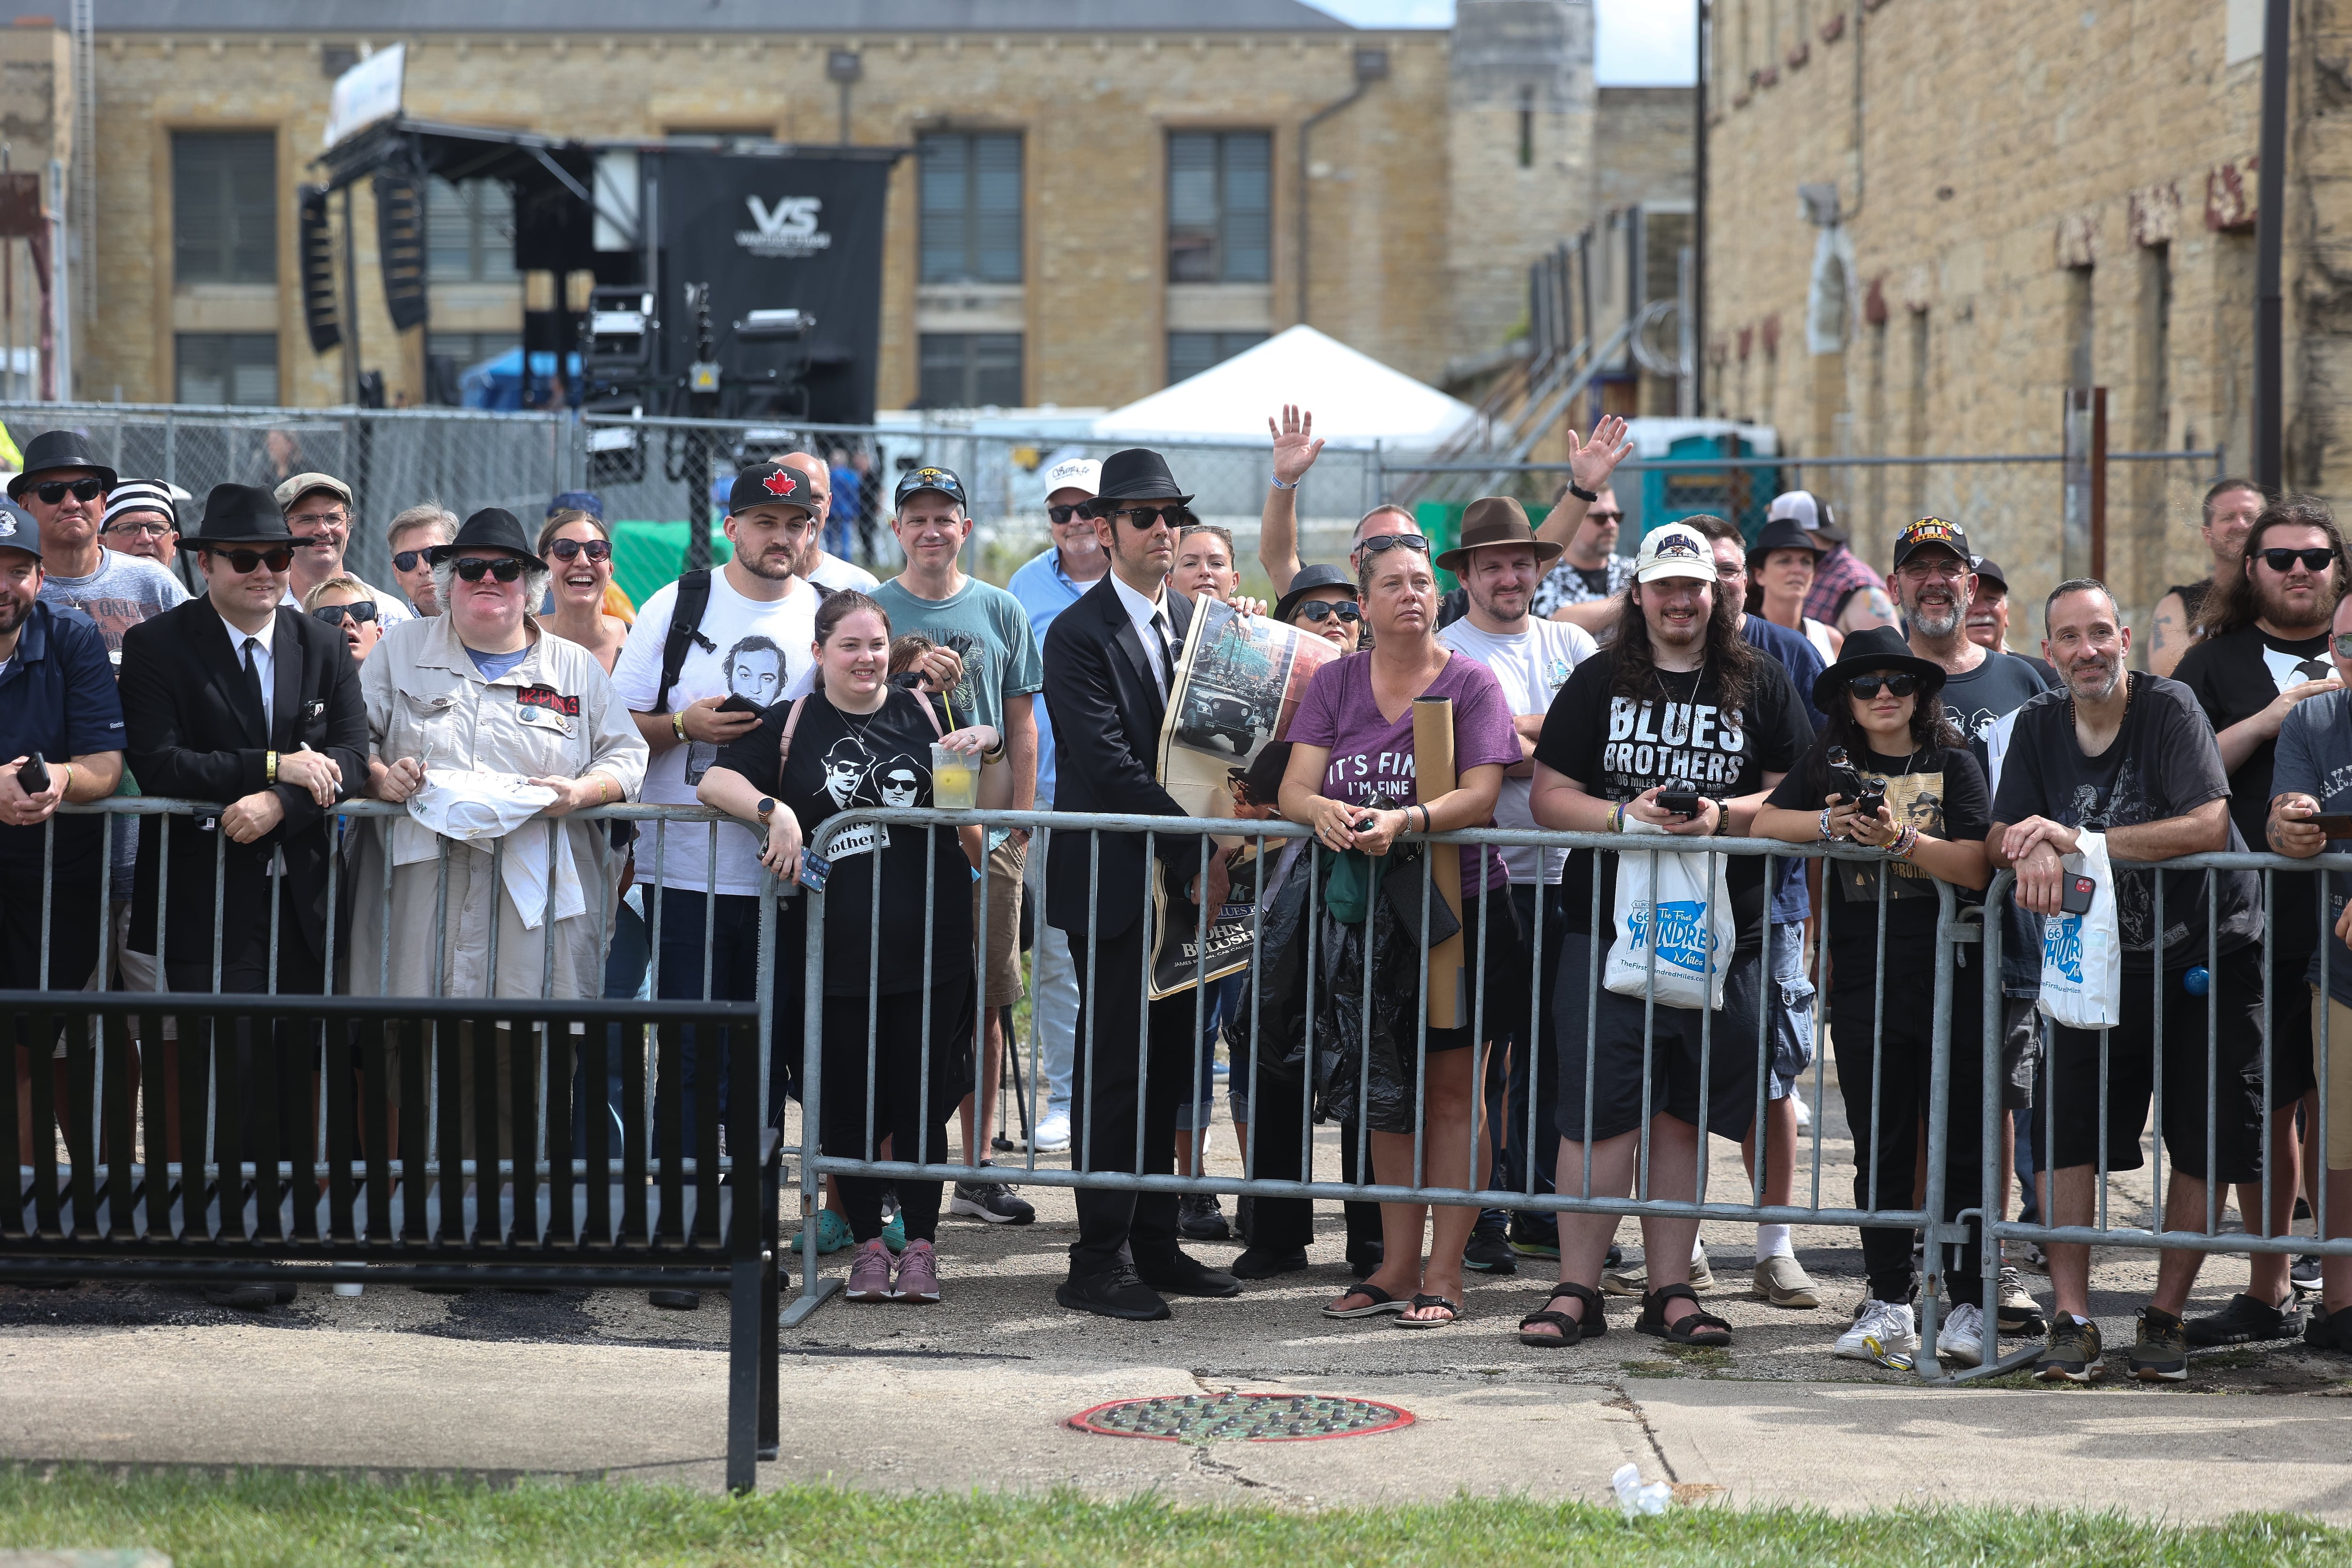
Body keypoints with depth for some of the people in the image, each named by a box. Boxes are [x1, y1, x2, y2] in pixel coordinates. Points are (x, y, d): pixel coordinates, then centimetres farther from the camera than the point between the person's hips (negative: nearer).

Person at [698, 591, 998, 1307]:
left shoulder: (927, 712, 10)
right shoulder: (791, 724, 6)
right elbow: (714, 782, -3)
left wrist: (981, 746, -1)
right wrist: (775, 810, -20)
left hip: (928, 944, 0)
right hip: (836, 946, 0)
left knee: (922, 1098, 3)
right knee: (850, 1099, 4)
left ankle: (919, 1244, 12)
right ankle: (868, 1245, 15)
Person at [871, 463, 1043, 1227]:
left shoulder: (999, 612, 8)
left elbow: (1021, 729, 9)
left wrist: (1020, 822, 1)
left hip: (985, 832, 2)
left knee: (983, 1005, 5)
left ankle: (977, 1170, 13)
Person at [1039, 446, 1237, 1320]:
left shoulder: (1195, 623, 14)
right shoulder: (1078, 636, -10)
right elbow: (1113, 767, -17)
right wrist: (1195, 856, -19)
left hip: (1182, 878, 7)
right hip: (1113, 881, -7)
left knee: (1167, 1066, 11)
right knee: (1114, 1068, -4)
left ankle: (1153, 1246, 19)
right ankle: (1099, 1261, 0)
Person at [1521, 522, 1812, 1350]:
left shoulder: (1761, 684, 10)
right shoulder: (1598, 683, 9)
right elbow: (1550, 797, 6)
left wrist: (1723, 814, -11)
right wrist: (1626, 816, -12)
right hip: (1608, 921, -1)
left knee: (1680, 1116, 5)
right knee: (1599, 1113, -5)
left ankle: (1670, 1289, 12)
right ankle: (1577, 1289, 0)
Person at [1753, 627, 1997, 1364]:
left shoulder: (1954, 765, 1)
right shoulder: (1830, 764, 10)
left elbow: (1974, 867, -9)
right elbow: (1765, 822, 6)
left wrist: (1901, 838, -23)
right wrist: (1828, 823, -10)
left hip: (1953, 983, -3)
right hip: (1864, 986, 3)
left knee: (1961, 1146, -1)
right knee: (1879, 1146, 7)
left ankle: (1968, 1302, 4)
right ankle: (1889, 1303, 13)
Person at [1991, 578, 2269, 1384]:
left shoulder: (2170, 708, -15)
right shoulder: (2039, 726, 1)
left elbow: (2208, 825, -26)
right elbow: (2002, 838, -4)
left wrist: (2079, 840, -31)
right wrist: (2035, 856, -29)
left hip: (2210, 957, -3)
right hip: (2102, 961, 3)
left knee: (2205, 1146, 0)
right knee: (2067, 1132, -7)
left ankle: (2165, 1318, 12)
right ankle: (2072, 1323, -3)